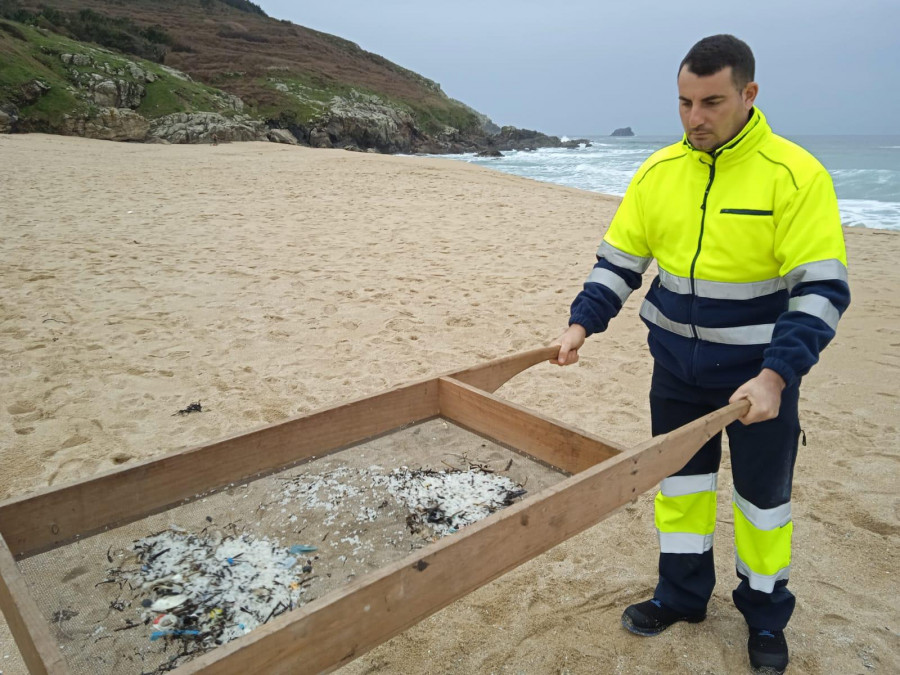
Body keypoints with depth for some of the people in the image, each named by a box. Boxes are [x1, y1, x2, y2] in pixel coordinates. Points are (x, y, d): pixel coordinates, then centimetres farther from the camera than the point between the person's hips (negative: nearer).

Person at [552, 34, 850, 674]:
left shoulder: (795, 174, -16)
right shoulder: (658, 172, -3)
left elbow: (822, 289, -19)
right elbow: (619, 261, 3)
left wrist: (775, 376, -29)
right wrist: (581, 325, -9)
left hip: (760, 374, -3)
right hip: (677, 366, 4)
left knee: (762, 494, 14)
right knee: (680, 479, 16)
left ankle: (766, 615, 37)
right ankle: (682, 595, 37)